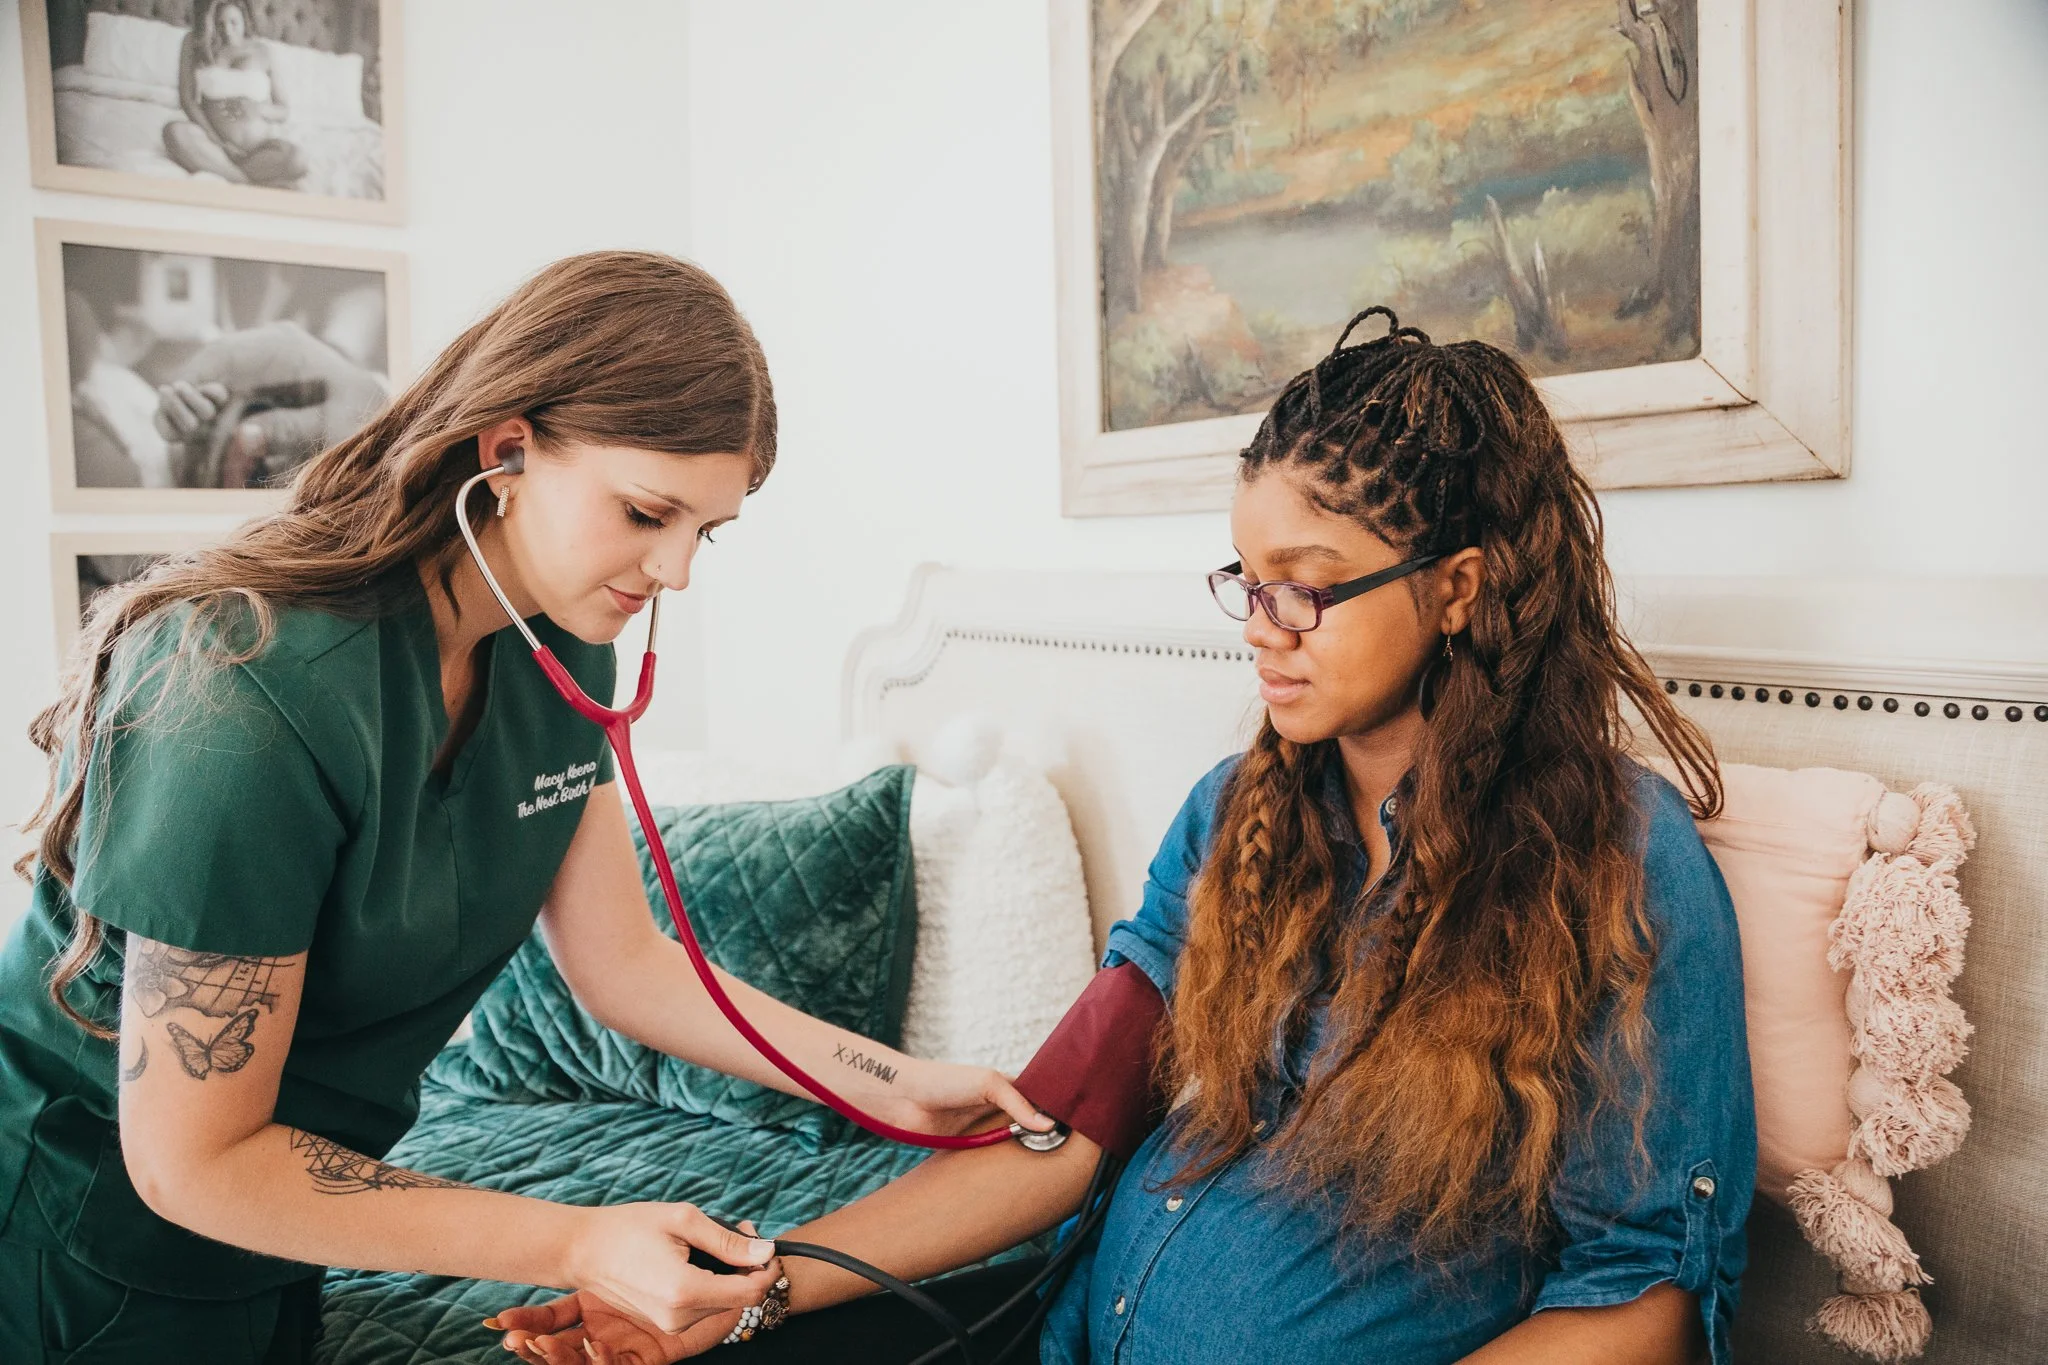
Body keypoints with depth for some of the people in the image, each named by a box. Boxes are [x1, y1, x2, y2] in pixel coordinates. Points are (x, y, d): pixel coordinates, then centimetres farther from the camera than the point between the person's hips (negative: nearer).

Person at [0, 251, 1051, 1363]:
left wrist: (899, 1085, -8)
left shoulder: (562, 657, -9)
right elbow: (193, 1160, -26)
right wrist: (579, 1245, -27)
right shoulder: (257, 697, -33)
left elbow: (624, 965, -3)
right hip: (94, 1248, -6)